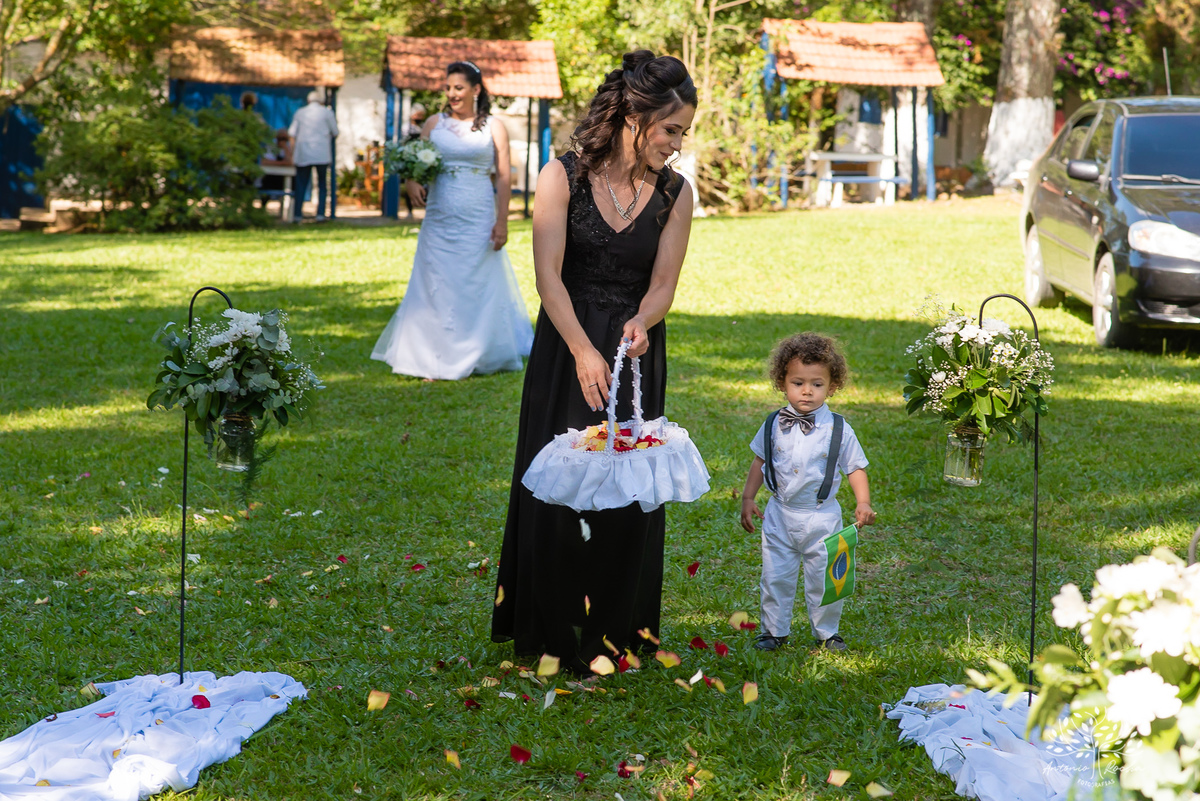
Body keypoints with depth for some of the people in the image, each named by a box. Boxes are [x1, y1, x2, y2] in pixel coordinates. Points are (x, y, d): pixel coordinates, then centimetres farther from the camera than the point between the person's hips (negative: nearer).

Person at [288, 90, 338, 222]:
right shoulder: (327, 112, 2)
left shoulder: (299, 113, 9)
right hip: (322, 154, -2)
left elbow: (292, 133, 7)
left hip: (303, 153, 2)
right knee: (322, 184, 6)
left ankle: (298, 213, 2)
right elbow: (335, 132, 6)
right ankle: (320, 213, -3)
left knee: (301, 184, 6)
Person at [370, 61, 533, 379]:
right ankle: (436, 361, 6)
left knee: (479, 287, 5)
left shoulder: (493, 127, 1)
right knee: (437, 288, 2)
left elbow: (504, 177, -1)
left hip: (478, 221, -2)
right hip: (440, 219, 2)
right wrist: (412, 183, -12)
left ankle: (479, 357, 17)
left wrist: (502, 222, -8)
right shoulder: (435, 123, 7)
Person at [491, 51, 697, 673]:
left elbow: (663, 284, -2)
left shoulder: (675, 194, -2)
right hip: (566, 347, -2)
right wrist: (584, 352, -23)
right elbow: (549, 275, -13)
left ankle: (616, 629, 20)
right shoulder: (563, 176, -10)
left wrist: (640, 323, -24)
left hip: (636, 352, 2)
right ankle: (552, 629, 19)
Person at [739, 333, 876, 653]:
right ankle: (774, 631, 23)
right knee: (775, 576, 6)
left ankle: (826, 632, 25)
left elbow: (855, 468, 0)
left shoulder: (839, 430, -8)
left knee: (825, 579, 5)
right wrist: (748, 498, 7)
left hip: (822, 518, -2)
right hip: (780, 516, 2)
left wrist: (863, 503, -12)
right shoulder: (774, 425, -2)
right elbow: (760, 461, 10)